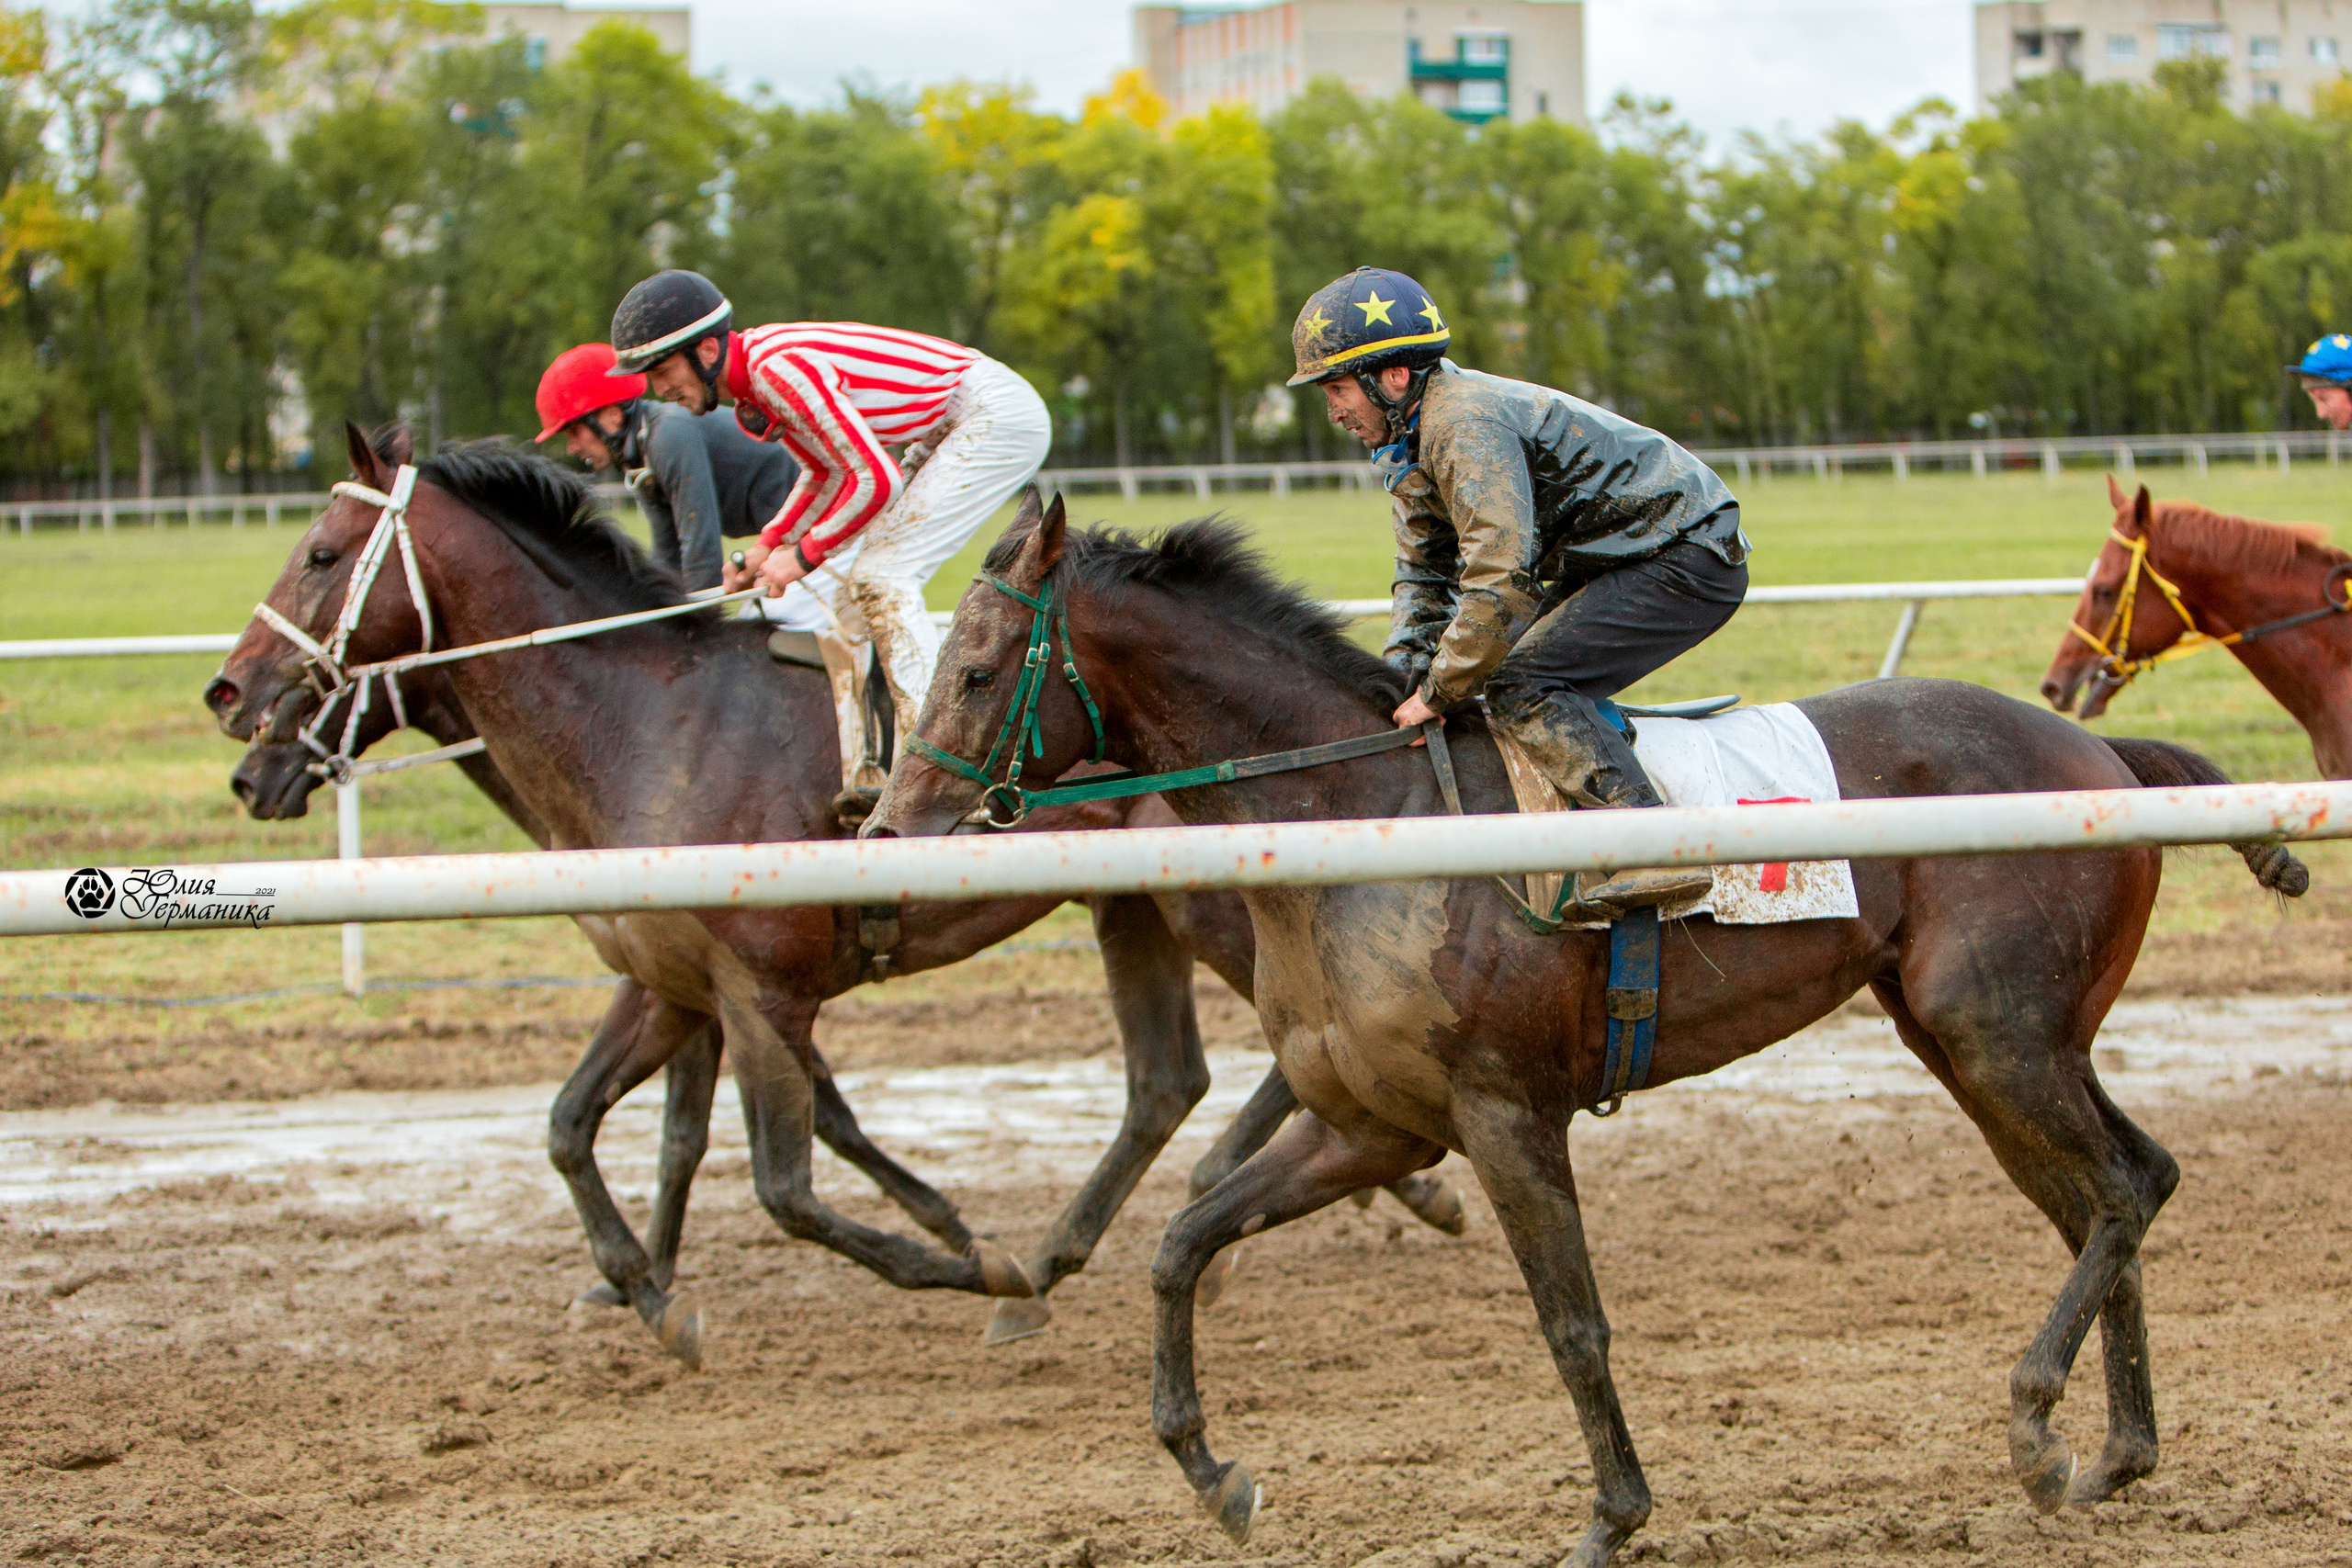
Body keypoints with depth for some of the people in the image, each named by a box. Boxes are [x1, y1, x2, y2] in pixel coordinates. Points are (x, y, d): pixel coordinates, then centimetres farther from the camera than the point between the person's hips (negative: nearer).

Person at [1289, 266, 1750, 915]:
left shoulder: (1466, 425, -24)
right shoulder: (1409, 440, 9)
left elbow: (1498, 581, -30)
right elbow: (1424, 575, 18)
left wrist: (1437, 695, -21)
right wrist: (1403, 677, 3)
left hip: (1687, 562, -11)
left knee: (1518, 684, -22)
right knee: (1497, 663, 14)